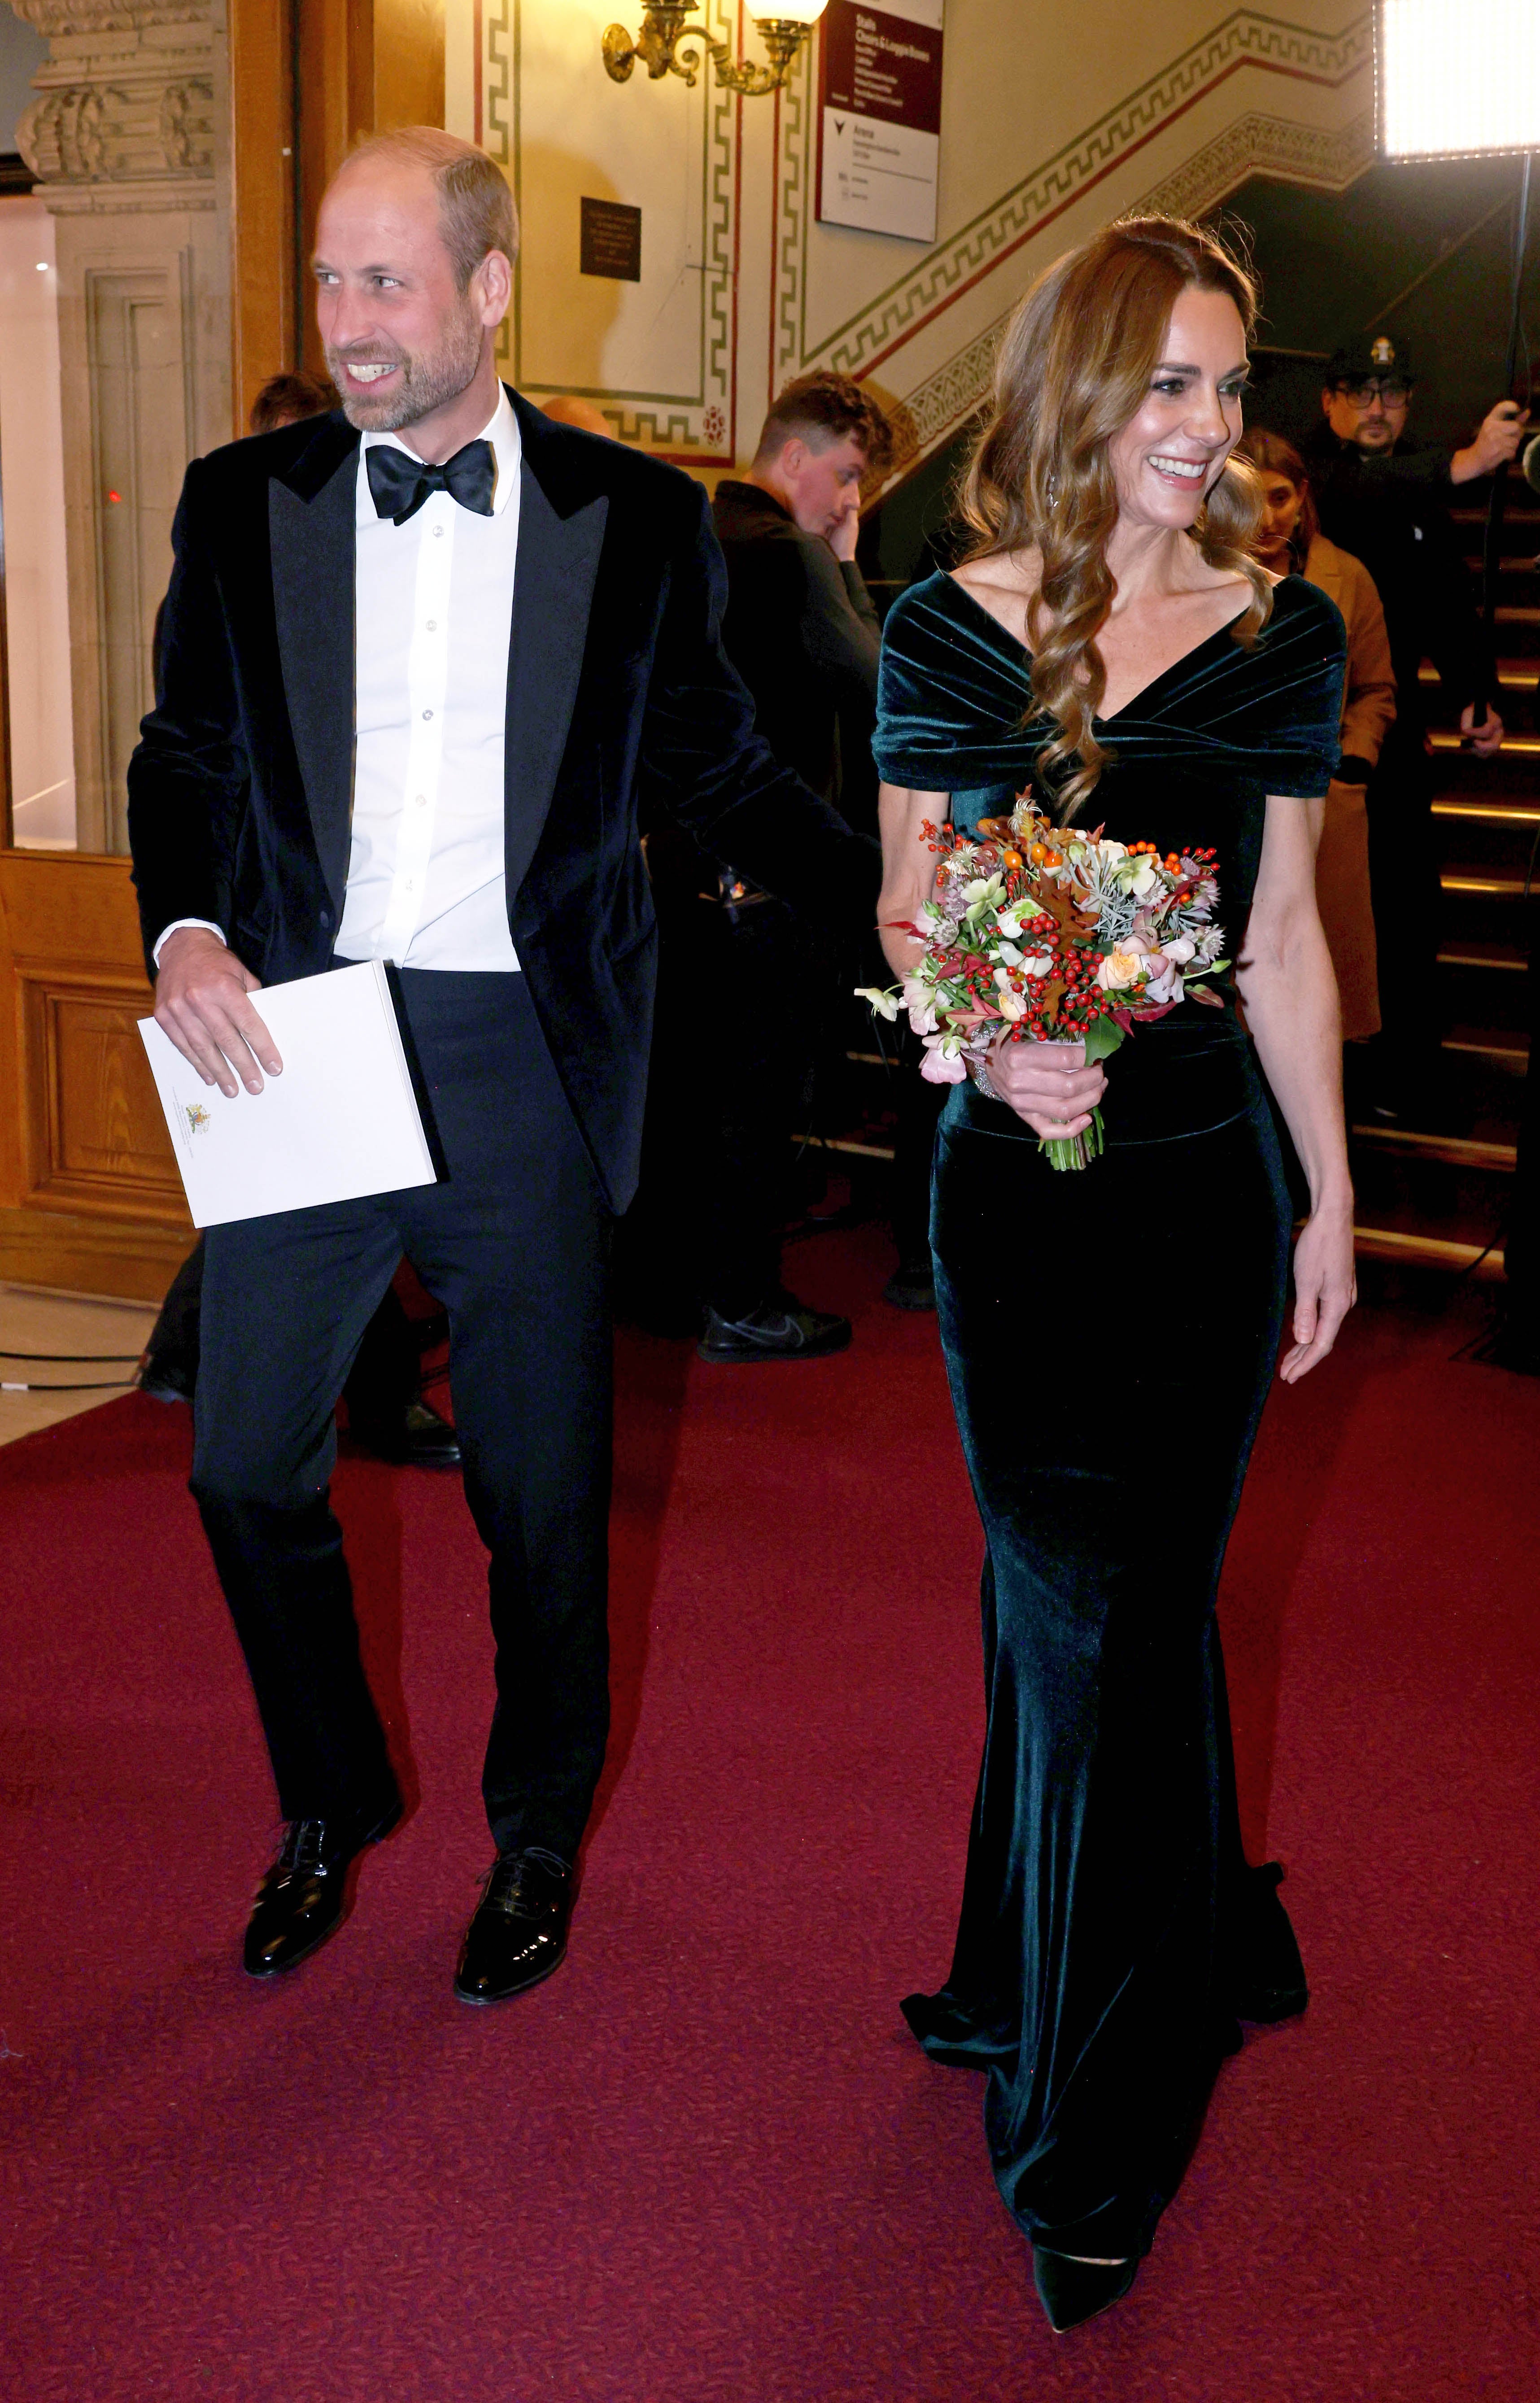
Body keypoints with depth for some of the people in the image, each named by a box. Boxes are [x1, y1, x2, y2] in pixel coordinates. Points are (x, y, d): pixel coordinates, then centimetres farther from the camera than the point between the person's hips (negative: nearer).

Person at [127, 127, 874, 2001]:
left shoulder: (636, 518, 2)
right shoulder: (242, 503, 6)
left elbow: (720, 773, 7)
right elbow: (183, 754, 10)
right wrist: (185, 930, -9)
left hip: (523, 1056, -1)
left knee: (542, 1484, 9)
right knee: (247, 1462, 8)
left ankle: (538, 1836, 34)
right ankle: (330, 1802, 35)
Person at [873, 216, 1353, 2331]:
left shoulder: (1282, 636, 1)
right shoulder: (943, 631, 0)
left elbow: (1285, 935, 5)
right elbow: (906, 908, 2)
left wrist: (1333, 1195, 6)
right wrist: (988, 1045, -18)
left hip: (1202, 1186, 0)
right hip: (1011, 1184, 1)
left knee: (1114, 1619, 3)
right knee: (1066, 1611, 9)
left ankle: (1093, 2133, 18)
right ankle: (1049, 1981, 36)